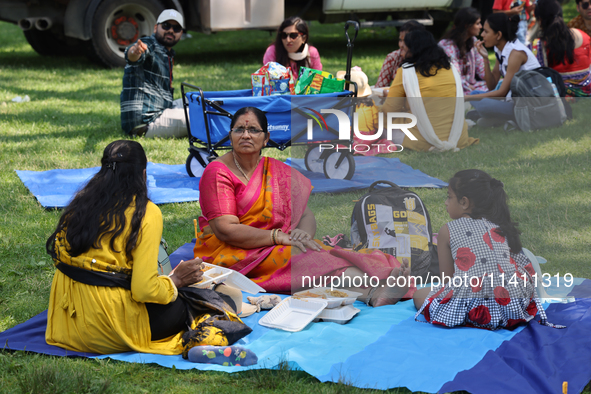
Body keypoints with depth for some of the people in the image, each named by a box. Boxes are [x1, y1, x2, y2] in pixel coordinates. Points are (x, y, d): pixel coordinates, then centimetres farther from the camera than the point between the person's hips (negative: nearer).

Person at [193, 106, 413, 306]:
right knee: (301, 256, -32)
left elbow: (307, 216, 10)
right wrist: (280, 237, -22)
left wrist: (303, 233, -15)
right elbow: (225, 229, -15)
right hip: (226, 253, -5)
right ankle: (372, 291, -52)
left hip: (274, 248, 5)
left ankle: (375, 291, -53)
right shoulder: (218, 172, -3)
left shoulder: (278, 171, 15)